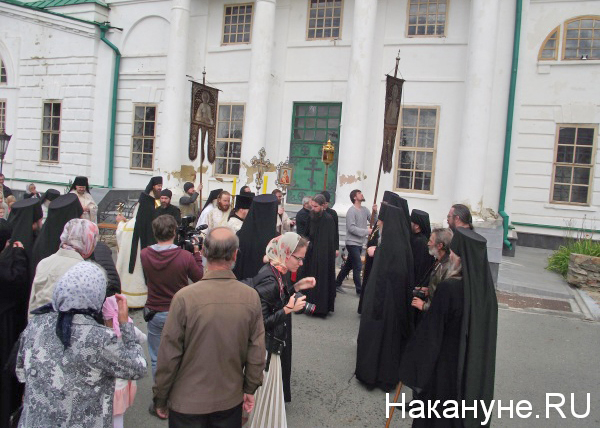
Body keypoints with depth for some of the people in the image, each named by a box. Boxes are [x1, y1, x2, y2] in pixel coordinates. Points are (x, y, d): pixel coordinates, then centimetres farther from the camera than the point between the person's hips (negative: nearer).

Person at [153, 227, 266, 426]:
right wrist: (250, 388, 9)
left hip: (187, 402, -2)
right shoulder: (251, 297, -13)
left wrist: (160, 398, 1)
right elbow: (257, 351, -6)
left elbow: (169, 353, -14)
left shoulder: (184, 297, -21)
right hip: (231, 400, 2)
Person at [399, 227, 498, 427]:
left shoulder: (449, 287, -26)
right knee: (469, 411, 24)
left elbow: (431, 331, -20)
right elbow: (487, 330, 5)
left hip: (446, 365, -6)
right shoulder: (484, 285, -7)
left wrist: (414, 364, -9)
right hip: (476, 364, 6)